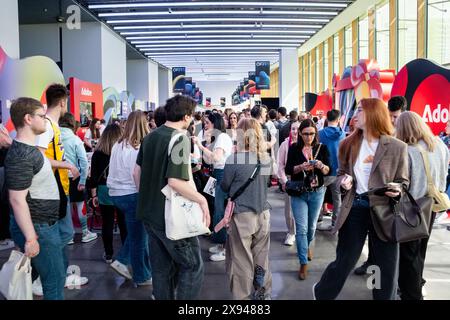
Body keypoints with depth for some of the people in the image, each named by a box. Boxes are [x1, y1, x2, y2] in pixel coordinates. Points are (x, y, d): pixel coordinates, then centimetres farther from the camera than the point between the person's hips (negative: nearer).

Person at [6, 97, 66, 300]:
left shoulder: (29, 149, 8)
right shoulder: (21, 156, -23)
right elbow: (17, 200, -25)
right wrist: (31, 238, -23)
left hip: (46, 224, 10)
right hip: (37, 228, -10)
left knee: (57, 275, 20)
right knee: (54, 281, 0)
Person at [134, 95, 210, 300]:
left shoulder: (150, 136, 7)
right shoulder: (180, 139, -17)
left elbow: (137, 172, 12)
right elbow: (175, 181, -26)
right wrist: (202, 200, -18)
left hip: (149, 213, 8)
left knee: (161, 268, 18)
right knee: (193, 266, 5)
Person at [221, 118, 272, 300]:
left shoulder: (234, 159, -15)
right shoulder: (266, 158, 0)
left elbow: (225, 187, -2)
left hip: (242, 215, -5)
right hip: (263, 214, 5)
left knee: (241, 261, 8)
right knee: (261, 258, 17)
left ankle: (242, 296, 20)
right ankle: (263, 293, 31)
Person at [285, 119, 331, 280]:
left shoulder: (322, 148, -2)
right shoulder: (294, 148, -4)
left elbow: (328, 171, -5)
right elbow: (287, 170, -7)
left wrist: (321, 166, -26)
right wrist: (301, 167, -25)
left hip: (317, 193, 2)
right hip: (298, 193, -1)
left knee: (311, 226, 15)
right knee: (301, 228, -5)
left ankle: (307, 246, 45)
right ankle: (303, 263, 3)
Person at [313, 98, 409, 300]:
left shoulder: (397, 147, -5)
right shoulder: (349, 144, 4)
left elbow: (403, 181, 2)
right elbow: (341, 173, 14)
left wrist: (397, 190, -19)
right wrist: (344, 180, -8)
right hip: (354, 208, 2)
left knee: (387, 267, 9)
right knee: (344, 261, 11)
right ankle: (321, 294, 34)